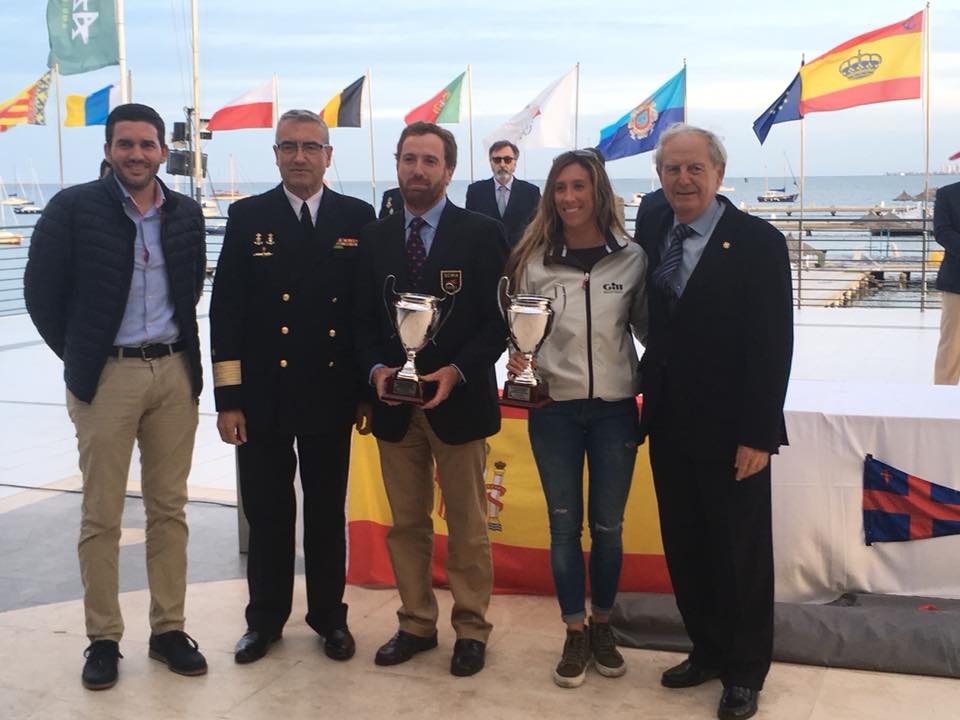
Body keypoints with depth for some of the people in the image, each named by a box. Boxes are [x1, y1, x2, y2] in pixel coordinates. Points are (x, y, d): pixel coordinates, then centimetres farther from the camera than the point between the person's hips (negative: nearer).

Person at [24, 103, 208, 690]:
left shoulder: (186, 214, 6)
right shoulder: (74, 208, -6)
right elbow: (42, 291, -1)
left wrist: (180, 347, 9)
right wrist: (78, 356, 2)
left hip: (175, 372, 4)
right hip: (107, 377, -3)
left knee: (170, 509, 9)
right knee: (101, 516, 4)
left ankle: (169, 629, 21)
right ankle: (103, 638, 17)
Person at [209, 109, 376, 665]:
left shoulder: (358, 217, 2)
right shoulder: (248, 217, 0)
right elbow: (227, 309, -2)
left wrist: (368, 386, 1)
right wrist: (229, 398, -6)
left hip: (332, 394, 0)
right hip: (263, 394, 0)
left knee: (328, 510, 12)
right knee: (267, 510, 10)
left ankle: (330, 615, 28)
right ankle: (266, 618, 27)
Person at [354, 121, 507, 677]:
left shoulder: (482, 233, -4)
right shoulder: (375, 238, 8)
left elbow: (498, 319, -5)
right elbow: (365, 319, 10)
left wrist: (455, 371, -17)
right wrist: (377, 368, -9)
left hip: (459, 401, -3)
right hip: (394, 404, 4)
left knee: (467, 524, 7)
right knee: (406, 523, 12)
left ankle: (472, 629, 20)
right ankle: (417, 624, 26)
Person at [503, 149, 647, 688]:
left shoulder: (633, 257, -2)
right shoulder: (533, 260, -1)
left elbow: (646, 327, 6)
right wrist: (517, 360, -15)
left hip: (614, 406, 0)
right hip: (553, 407, 0)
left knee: (608, 524, 10)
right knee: (565, 524, 9)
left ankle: (602, 626, 30)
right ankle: (575, 633, 24)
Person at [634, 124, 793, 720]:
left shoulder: (758, 242, -12)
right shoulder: (651, 231, 4)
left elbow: (773, 346, -13)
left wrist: (759, 435, -16)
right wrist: (649, 384, -2)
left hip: (730, 431, -5)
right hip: (669, 424, 5)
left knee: (740, 554, 9)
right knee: (684, 548, 15)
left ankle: (744, 671, 26)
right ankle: (707, 650, 33)